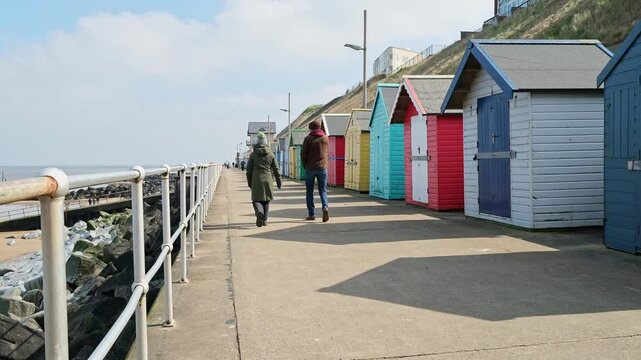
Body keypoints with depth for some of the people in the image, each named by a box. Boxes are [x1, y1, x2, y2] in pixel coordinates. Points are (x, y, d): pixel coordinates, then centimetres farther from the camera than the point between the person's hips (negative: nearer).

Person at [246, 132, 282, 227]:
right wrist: (279, 181, 11)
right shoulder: (271, 154, 1)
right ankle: (264, 220, 14)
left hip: (256, 181, -1)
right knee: (266, 200, 13)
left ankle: (259, 212, -25)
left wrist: (249, 182, 14)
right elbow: (276, 169, 3)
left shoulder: (253, 155, 1)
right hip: (268, 180, 1)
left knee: (256, 199, 4)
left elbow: (249, 170, 4)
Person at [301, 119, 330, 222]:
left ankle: (311, 214, 7)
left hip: (310, 168, -2)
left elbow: (303, 154, -4)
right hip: (322, 168, 2)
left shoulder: (308, 139, -4)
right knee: (323, 190, 9)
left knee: (310, 191, 8)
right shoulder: (325, 138, 6)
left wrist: (305, 165, 9)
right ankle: (325, 207, -16)